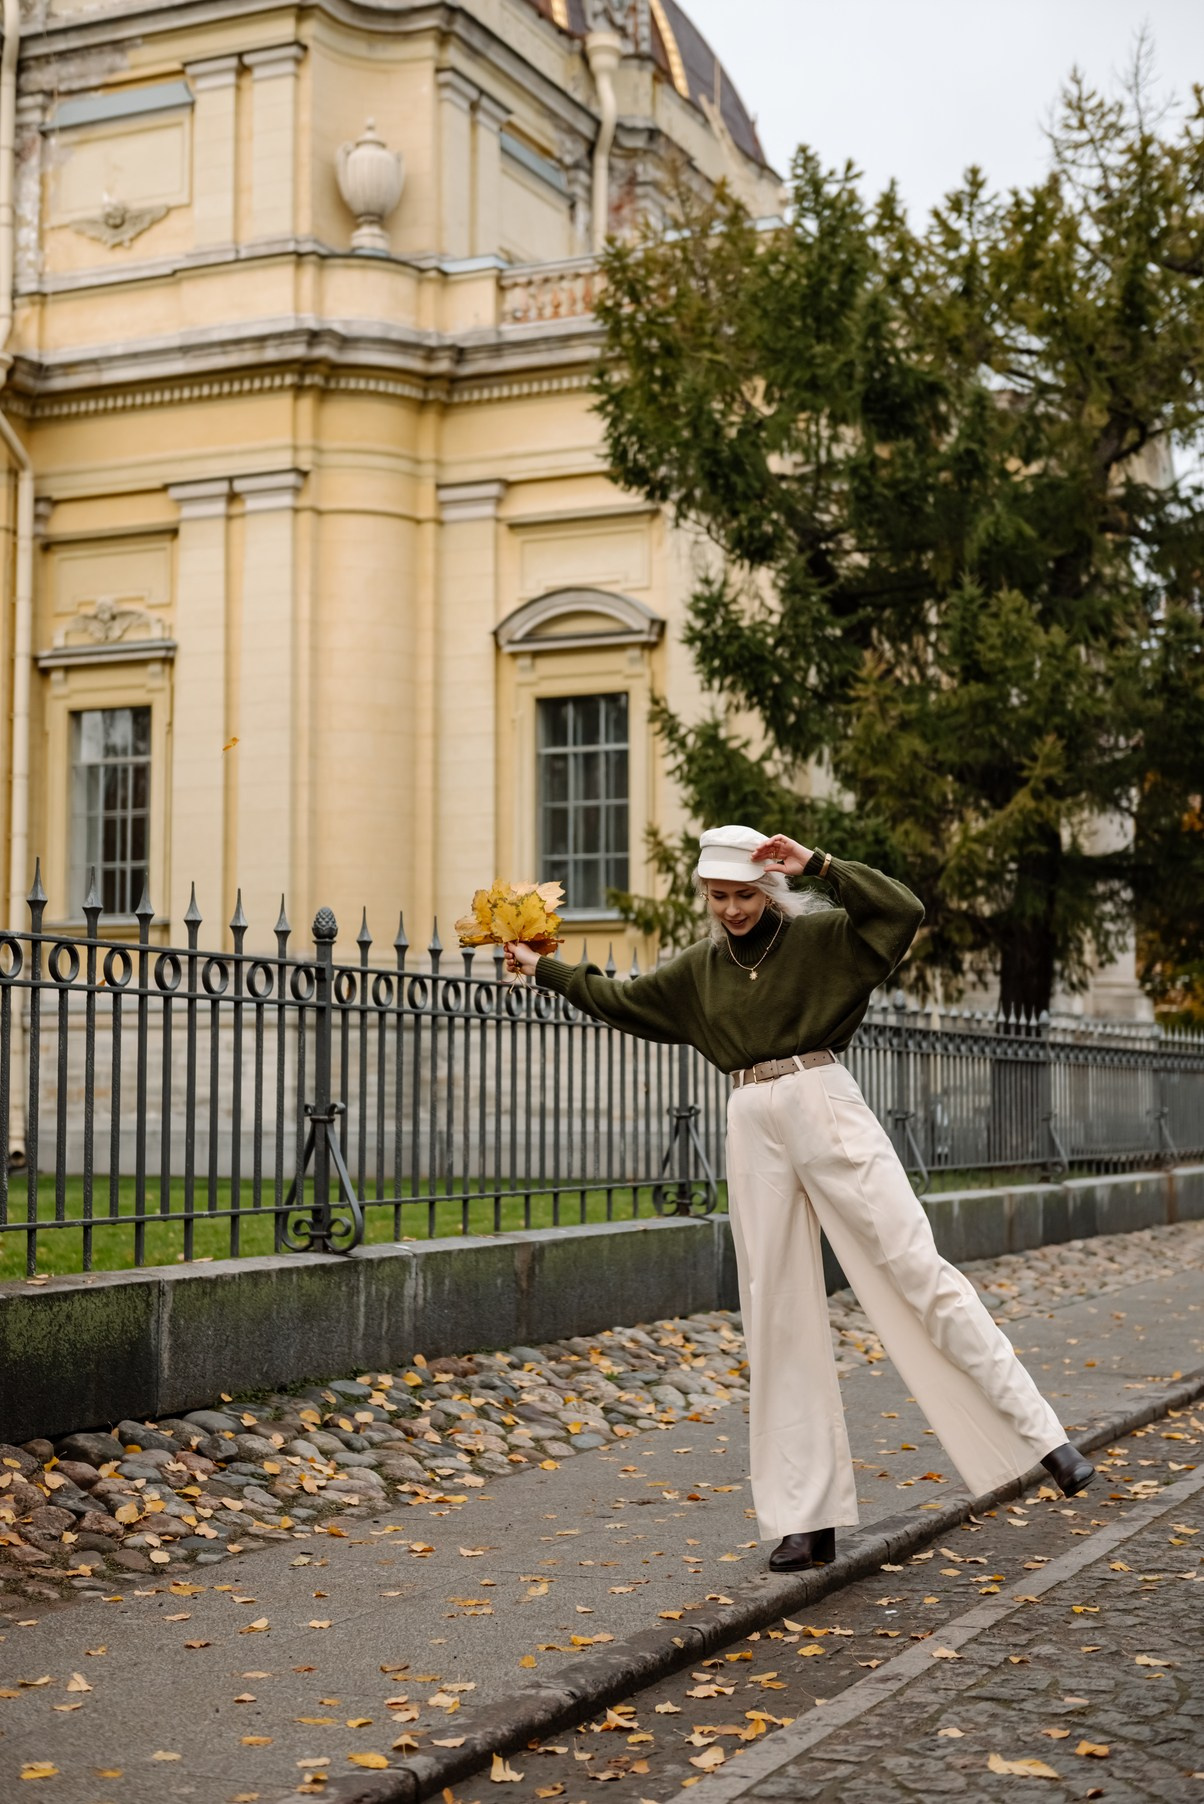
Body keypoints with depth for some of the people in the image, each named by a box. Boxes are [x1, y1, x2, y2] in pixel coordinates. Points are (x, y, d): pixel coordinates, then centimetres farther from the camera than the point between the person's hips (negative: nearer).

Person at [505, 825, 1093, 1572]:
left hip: (825, 1108, -4)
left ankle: (1040, 1432, -4)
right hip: (754, 1127, 4)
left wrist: (817, 863, -14)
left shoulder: (818, 937, 1)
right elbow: (621, 1001, 28)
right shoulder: (698, 971, 14)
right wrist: (544, 968, 32)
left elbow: (903, 911, -13)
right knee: (778, 1314, 3)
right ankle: (808, 1518, 7)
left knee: (916, 1268, -10)